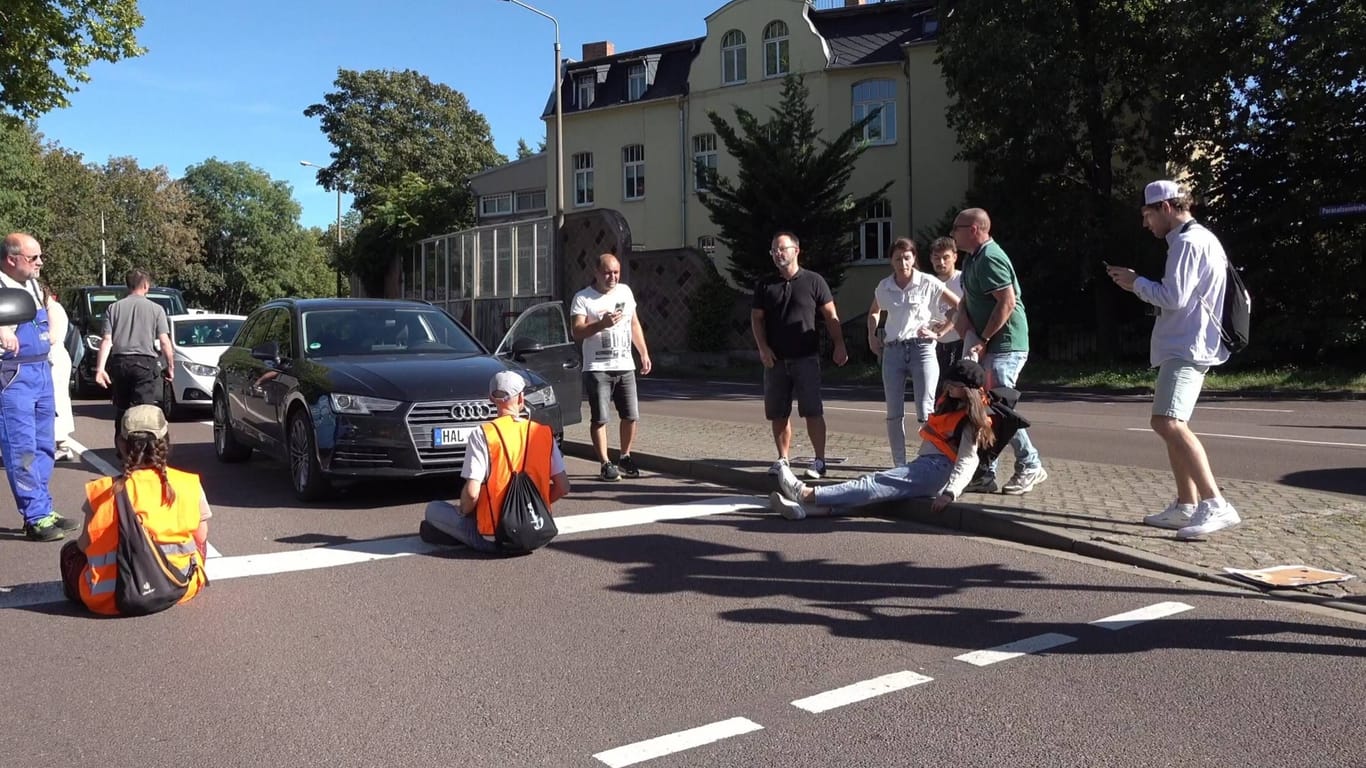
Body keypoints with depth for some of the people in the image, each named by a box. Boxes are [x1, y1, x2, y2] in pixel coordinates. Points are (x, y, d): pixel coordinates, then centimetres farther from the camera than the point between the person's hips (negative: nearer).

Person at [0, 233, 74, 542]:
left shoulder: (34, 285, 14)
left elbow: (50, 311, 31)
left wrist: (52, 336, 17)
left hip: (42, 371, 9)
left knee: (44, 447, 12)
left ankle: (43, 511, 19)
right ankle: (37, 518, -3)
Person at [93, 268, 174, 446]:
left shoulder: (114, 308, 8)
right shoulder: (156, 309, 1)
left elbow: (106, 340, 0)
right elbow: (164, 342, -5)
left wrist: (100, 368, -4)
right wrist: (171, 367, 1)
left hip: (119, 362, 3)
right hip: (144, 362, -3)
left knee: (121, 409, 15)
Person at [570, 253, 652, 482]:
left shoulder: (625, 291, 11)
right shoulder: (582, 298, -6)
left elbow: (635, 324, 20)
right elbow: (577, 332, -15)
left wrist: (644, 354, 16)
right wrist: (601, 324, -29)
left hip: (625, 366, 5)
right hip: (597, 369, -5)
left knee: (631, 416, 6)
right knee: (600, 418, -4)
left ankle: (625, 458, 23)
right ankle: (606, 464, 4)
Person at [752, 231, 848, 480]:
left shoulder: (813, 281, 1)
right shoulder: (765, 285, 10)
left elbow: (831, 316, 3)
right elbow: (756, 318, 10)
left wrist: (839, 345, -6)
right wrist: (762, 347, -4)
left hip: (806, 358, -3)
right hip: (775, 359, 3)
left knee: (812, 411, -5)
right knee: (778, 413, 7)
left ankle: (820, 461, 3)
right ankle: (782, 459, 17)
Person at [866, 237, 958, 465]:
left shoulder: (928, 283, -4)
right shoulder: (883, 287, 7)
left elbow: (959, 306, 0)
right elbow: (874, 312, 28)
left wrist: (938, 331, -5)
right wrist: (872, 336, 14)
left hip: (921, 348, -4)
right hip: (892, 351, 4)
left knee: (926, 413, -9)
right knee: (894, 414, 4)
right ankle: (899, 467, 13)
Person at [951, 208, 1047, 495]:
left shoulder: (990, 259, -16)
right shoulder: (975, 259, 16)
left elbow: (1007, 302, -23)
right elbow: (970, 297, 20)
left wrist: (983, 340, -20)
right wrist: (963, 314, -3)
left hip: (1005, 345, -10)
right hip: (988, 346, 10)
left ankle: (1030, 466, 5)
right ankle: (985, 473, 12)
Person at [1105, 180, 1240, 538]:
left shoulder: (1187, 241, -12)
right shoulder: (1200, 239, 21)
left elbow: (1174, 297, -18)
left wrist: (1136, 283, -4)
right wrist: (1142, 284, 14)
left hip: (1185, 347, -11)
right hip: (1186, 346, 11)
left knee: (1167, 422, -23)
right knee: (1172, 425, 15)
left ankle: (1215, 505, -28)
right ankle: (1186, 506, 19)